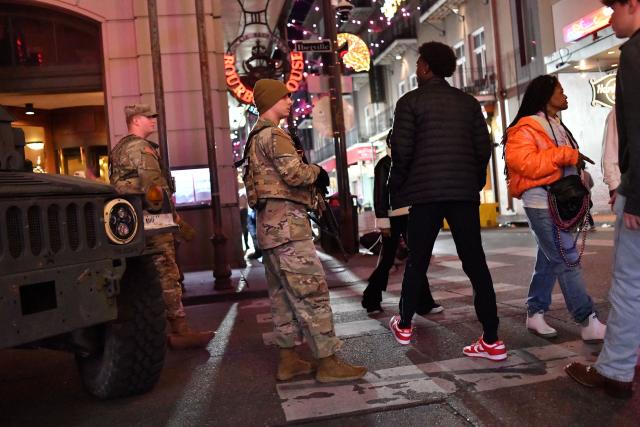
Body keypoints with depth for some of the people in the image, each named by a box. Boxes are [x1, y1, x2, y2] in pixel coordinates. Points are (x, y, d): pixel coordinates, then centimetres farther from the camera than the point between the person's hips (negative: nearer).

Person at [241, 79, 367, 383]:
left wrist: (311, 176, 12)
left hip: (270, 225, 11)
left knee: (283, 295, 12)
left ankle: (288, 360, 18)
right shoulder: (273, 134, -10)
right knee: (312, 291, -8)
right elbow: (294, 172, -21)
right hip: (286, 223, -11)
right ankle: (328, 362, -4)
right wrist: (318, 172, -1)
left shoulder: (257, 137, 22)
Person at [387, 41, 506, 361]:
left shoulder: (411, 101, 0)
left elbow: (402, 151, -6)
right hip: (465, 192, 3)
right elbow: (484, 147, 8)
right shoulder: (468, 102, 12)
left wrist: (396, 190, 6)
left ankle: (404, 326, 25)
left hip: (425, 192, -3)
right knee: (475, 263, 1)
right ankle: (492, 340, 0)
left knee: (417, 262, 10)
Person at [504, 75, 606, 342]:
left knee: (549, 260, 11)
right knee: (568, 260, -10)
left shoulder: (556, 126, 20)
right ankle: (589, 322, -6)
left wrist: (579, 171, 8)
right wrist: (566, 155, -18)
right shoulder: (526, 128, -10)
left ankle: (535, 314, 19)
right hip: (542, 202, -10)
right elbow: (526, 163, -22)